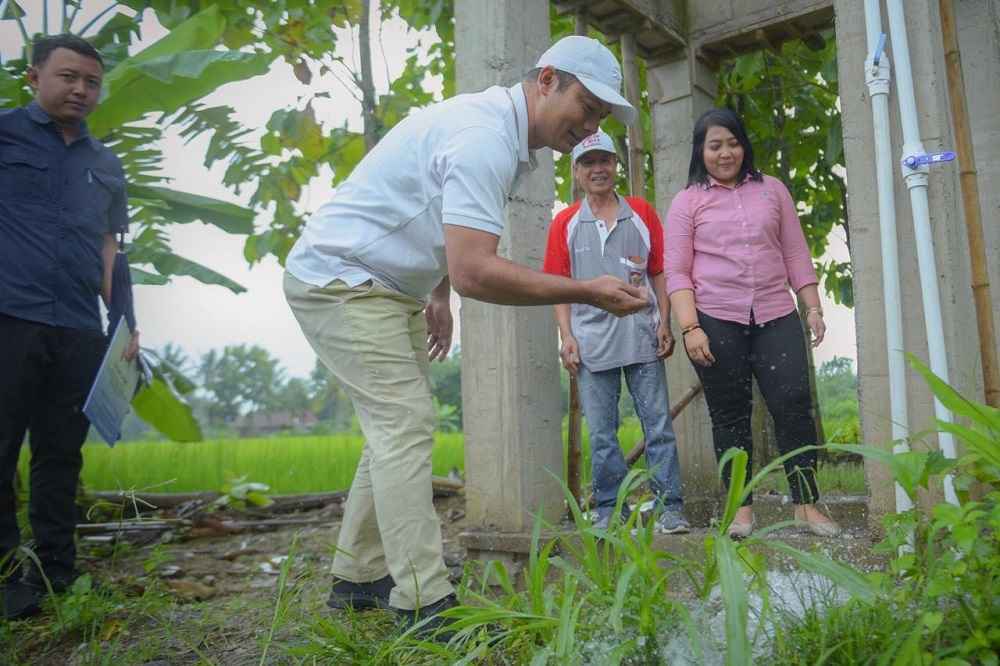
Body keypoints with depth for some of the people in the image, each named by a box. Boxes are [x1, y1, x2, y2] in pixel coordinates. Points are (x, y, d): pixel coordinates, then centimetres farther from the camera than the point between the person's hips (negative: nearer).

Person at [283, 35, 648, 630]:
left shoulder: (502, 131, 9)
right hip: (340, 277, -10)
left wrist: (439, 297, 14)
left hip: (389, 288, 10)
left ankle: (358, 578, 19)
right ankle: (423, 603, -10)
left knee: (398, 426, 9)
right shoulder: (485, 137, -24)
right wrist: (586, 292, -28)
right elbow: (474, 271, -33)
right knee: (407, 425, -15)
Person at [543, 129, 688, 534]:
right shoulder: (565, 223, 8)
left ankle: (669, 507, 10)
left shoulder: (642, 213, 10)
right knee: (601, 433, 6)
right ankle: (609, 509, 17)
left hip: (642, 337, 0)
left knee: (658, 424, 2)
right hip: (592, 341, 0)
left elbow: (659, 273, 10)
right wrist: (566, 337, -2)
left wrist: (664, 324, 1)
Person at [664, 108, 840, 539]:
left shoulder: (771, 189, 15)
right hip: (715, 321, -2)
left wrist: (813, 308, 7)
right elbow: (677, 272, -1)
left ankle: (806, 505, 9)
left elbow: (795, 254, 15)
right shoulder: (687, 202, 6)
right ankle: (742, 507, 14)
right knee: (729, 415, 4)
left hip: (776, 317, 2)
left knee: (794, 406, -3)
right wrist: (690, 328, -12)